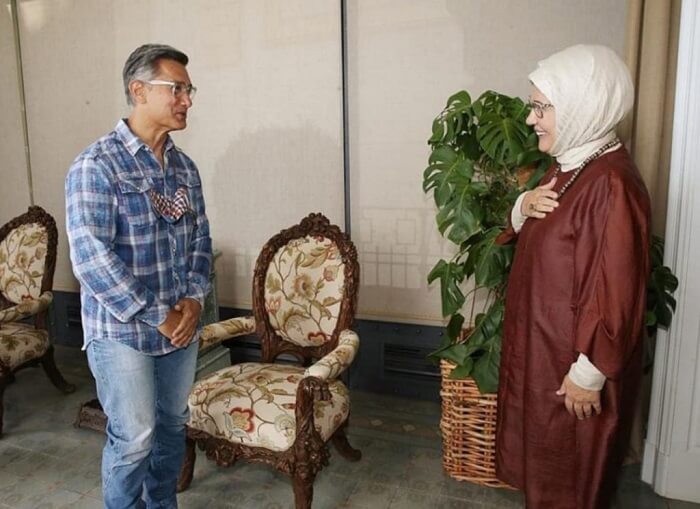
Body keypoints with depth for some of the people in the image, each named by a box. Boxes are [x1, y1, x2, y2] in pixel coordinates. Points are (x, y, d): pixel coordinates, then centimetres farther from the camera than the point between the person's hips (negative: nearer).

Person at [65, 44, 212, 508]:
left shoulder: (184, 166, 6)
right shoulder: (96, 165, -14)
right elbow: (91, 259, -20)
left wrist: (194, 299, -6)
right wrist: (157, 317, -18)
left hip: (182, 325, 6)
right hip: (123, 332, -6)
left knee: (172, 426, 19)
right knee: (133, 439, 6)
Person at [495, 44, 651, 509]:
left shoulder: (610, 184, -24)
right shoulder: (569, 166, 5)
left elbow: (616, 290, -24)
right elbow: (536, 238, 15)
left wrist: (590, 373, -19)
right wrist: (523, 207, -7)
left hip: (574, 358, -9)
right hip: (543, 340, 9)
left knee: (569, 469, 13)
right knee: (543, 448, 25)